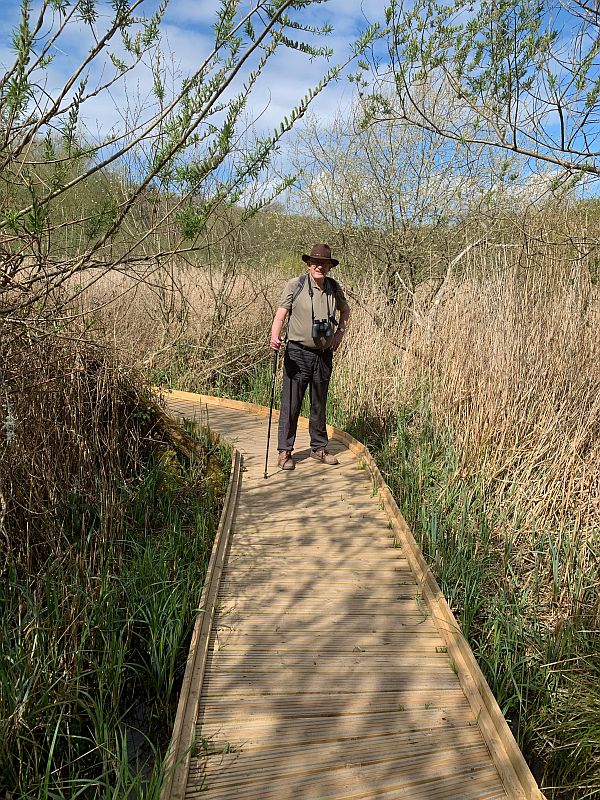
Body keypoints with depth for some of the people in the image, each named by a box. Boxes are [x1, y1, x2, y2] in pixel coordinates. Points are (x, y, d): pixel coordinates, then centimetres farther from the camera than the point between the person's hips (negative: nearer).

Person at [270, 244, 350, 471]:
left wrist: (340, 332, 10)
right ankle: (285, 451, 8)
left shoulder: (334, 288, 6)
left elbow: (345, 310, 24)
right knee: (291, 404, -3)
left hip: (324, 354, 4)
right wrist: (275, 336, -31)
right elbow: (280, 315, -13)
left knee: (319, 404, 14)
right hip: (298, 352, -4)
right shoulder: (295, 285, -8)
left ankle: (319, 448, 27)